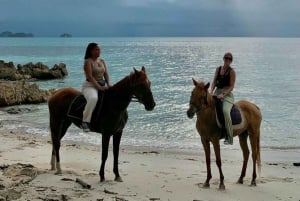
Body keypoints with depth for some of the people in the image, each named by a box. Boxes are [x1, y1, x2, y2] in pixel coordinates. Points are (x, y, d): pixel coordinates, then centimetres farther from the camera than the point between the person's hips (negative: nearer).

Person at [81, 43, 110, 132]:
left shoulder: (102, 61, 13)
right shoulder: (88, 62, -8)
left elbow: (106, 74, 8)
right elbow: (90, 77, -17)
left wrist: (108, 84, -10)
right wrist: (99, 87, -25)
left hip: (102, 85, 8)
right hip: (89, 86, -8)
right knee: (93, 98, -38)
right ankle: (85, 121, -34)